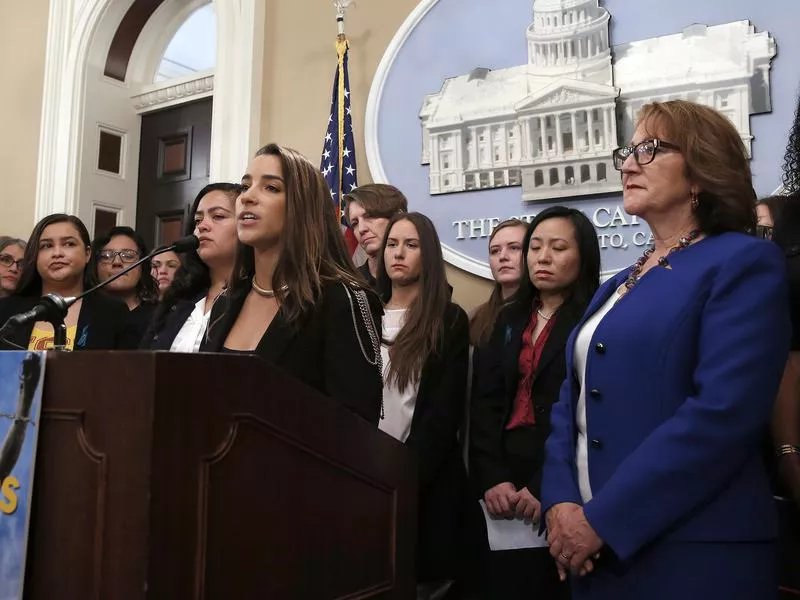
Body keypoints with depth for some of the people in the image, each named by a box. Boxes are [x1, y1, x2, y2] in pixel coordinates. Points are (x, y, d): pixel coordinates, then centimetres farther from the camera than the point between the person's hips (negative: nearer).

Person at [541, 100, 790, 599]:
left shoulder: (744, 263, -8)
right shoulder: (618, 286, 15)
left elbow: (721, 413, -20)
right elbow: (572, 401, 11)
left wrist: (603, 521, -19)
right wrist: (560, 502, -6)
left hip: (693, 557, -7)